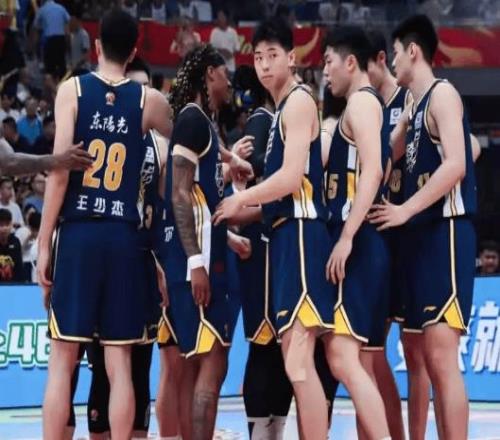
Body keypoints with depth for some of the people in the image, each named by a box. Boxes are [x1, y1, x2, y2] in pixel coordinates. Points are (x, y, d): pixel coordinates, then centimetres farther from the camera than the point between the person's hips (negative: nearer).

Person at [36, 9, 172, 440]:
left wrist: (44, 244, -3)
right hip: (123, 237, 1)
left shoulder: (72, 89, -1)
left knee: (62, 360, 2)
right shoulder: (149, 100, 5)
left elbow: (59, 172, -7)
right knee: (119, 363, 4)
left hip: (78, 233, -1)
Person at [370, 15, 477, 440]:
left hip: (446, 233, -10)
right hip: (424, 235, 10)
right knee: (432, 360, 9)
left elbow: (455, 165, -20)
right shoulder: (414, 109, 20)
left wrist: (406, 210, -21)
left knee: (441, 356, -14)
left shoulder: (442, 94, -8)